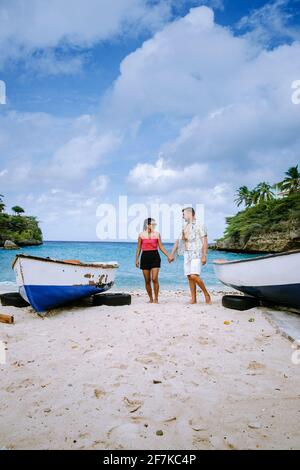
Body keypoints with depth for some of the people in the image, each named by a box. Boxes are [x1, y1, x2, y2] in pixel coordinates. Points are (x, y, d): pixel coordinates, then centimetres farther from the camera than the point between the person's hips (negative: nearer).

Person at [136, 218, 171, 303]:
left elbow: (161, 246, 8)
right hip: (145, 257, 1)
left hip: (155, 256, -1)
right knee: (147, 280, 5)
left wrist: (168, 255, 2)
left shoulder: (157, 234, 5)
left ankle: (156, 299, 2)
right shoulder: (141, 235, 4)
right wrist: (137, 259, 4)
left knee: (155, 279, -11)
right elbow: (138, 248, 8)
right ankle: (151, 299, 20)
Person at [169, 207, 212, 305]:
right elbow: (178, 242, 21)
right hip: (186, 254, 7)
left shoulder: (199, 226, -3)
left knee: (194, 276, -18)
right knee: (189, 277, 5)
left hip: (196, 254, -7)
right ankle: (193, 298, 11)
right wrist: (172, 254, 17)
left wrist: (204, 256, -17)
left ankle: (206, 294, -1)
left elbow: (204, 242, -9)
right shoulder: (184, 227, 18)